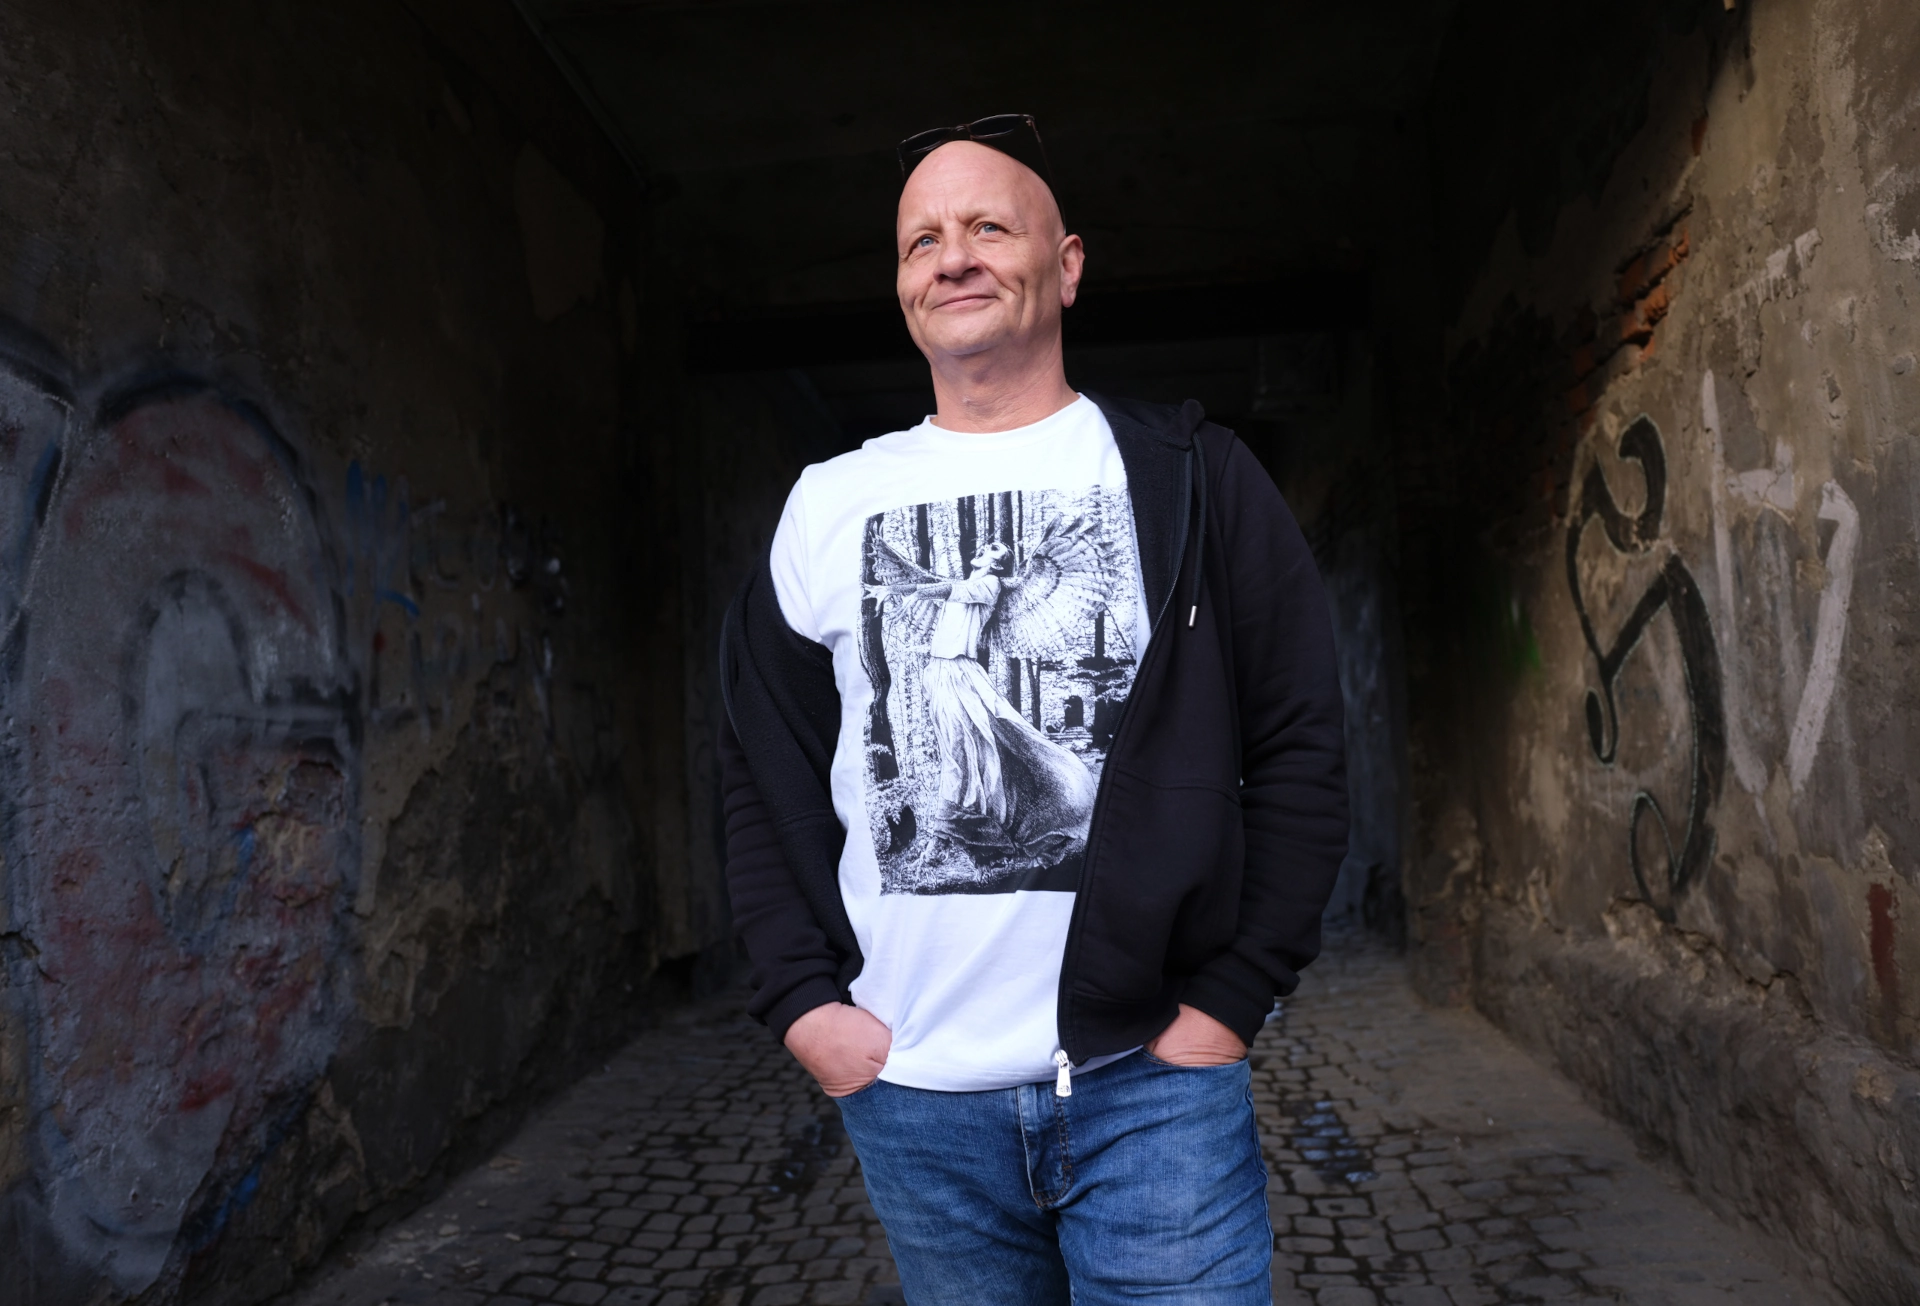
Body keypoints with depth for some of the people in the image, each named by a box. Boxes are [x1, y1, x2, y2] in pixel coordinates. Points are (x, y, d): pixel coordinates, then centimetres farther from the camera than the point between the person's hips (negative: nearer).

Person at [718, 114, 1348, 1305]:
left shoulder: (1192, 479, 0)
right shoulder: (827, 506, 5)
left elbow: (1299, 745, -1)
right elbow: (766, 770, 8)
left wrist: (1238, 993, -7)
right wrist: (802, 996, 0)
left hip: (1153, 1081, -2)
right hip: (911, 1096, 3)